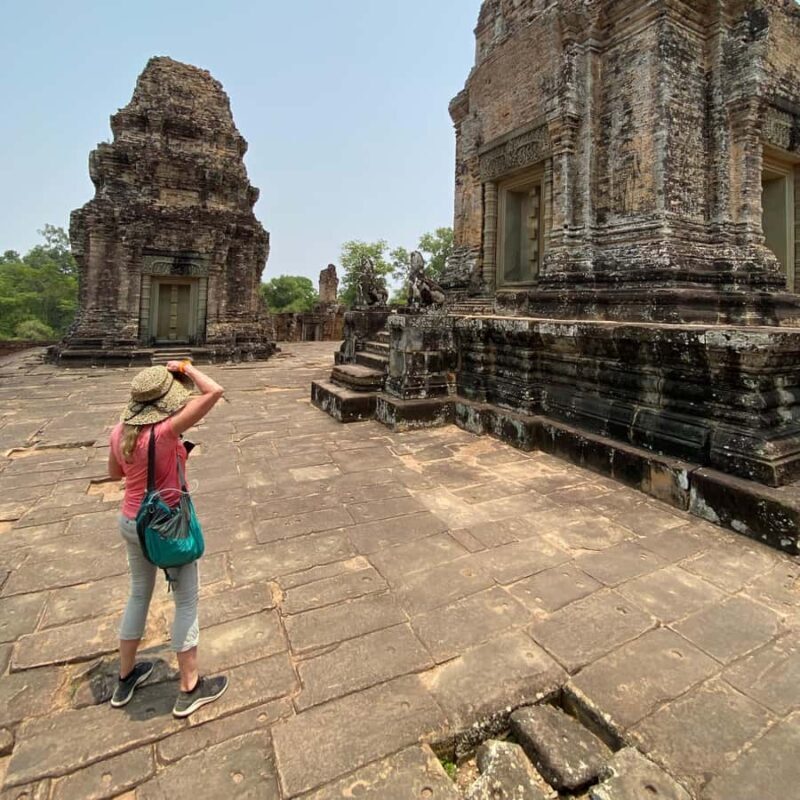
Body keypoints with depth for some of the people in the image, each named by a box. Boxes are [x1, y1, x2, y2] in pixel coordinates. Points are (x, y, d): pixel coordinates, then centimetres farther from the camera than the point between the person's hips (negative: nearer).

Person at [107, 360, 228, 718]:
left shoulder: (120, 431, -6)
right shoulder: (166, 430, -28)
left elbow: (115, 473, 12)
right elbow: (214, 392, -34)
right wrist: (184, 368, -18)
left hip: (131, 522, 7)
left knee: (139, 594, 26)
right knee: (186, 601, 11)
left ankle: (125, 677, 44)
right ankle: (190, 689, 26)